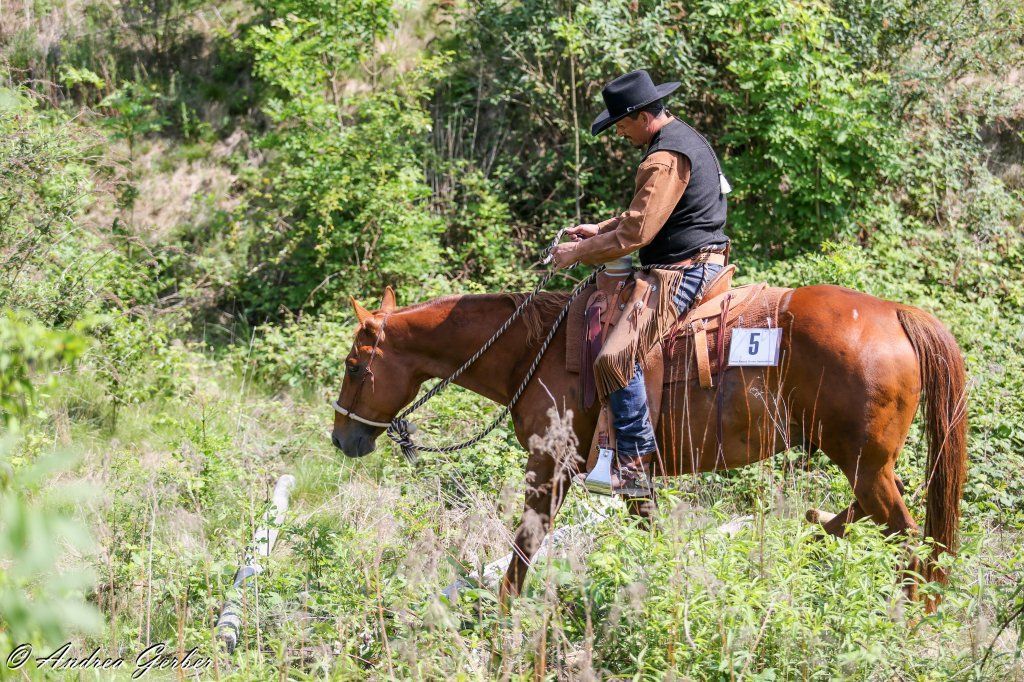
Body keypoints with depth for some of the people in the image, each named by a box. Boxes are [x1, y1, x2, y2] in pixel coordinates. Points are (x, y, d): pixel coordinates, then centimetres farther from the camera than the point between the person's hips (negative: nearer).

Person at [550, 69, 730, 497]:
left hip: (685, 271, -12)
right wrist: (601, 229, 21)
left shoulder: (666, 159, -19)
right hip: (698, 264, 12)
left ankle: (635, 466, -23)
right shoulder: (684, 140, 17)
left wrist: (579, 253, -12)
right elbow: (645, 213, 29)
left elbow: (636, 233, -22)